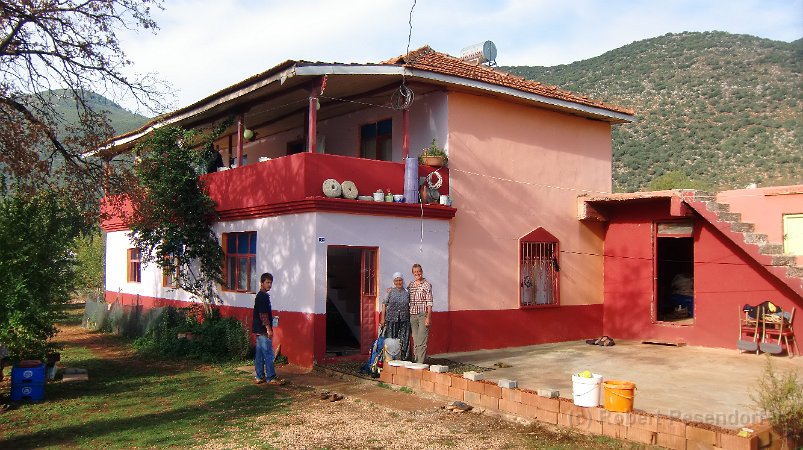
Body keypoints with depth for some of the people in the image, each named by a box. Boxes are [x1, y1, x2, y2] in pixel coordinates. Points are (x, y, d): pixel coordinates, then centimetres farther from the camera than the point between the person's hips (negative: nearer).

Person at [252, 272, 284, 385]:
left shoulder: (261, 296, 16)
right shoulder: (263, 296, -15)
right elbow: (263, 314, -20)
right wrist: (268, 329, -20)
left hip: (259, 330, 10)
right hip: (263, 330, -10)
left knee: (259, 354, 11)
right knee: (268, 355, -6)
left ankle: (260, 377, 16)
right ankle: (271, 378, -2)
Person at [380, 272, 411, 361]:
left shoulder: (406, 292, 7)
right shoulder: (390, 291, 3)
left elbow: (410, 306, 13)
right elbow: (384, 304, 3)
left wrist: (410, 318, 8)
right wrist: (382, 318, -2)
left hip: (404, 320, 1)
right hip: (392, 319, -1)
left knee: (404, 340, 1)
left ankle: (403, 359, 8)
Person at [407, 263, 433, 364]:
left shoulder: (426, 284, -2)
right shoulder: (410, 285, 12)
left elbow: (429, 302, -7)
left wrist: (428, 317, -12)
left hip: (423, 315, -5)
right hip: (412, 315, 5)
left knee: (421, 342, -9)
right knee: (415, 341, 9)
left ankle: (420, 363, -10)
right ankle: (416, 362, 15)